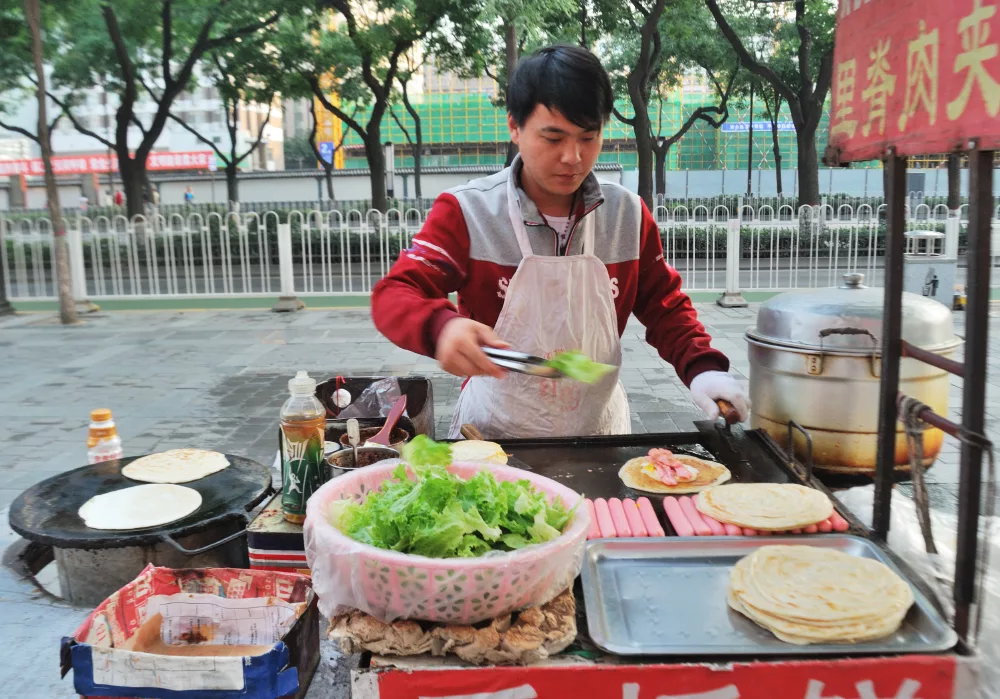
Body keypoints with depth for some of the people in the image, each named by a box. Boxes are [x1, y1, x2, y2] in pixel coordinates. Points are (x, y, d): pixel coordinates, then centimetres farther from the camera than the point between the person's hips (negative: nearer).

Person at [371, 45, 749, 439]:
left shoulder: (629, 214, 3)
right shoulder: (466, 212, -8)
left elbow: (664, 307, 12)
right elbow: (395, 295, -13)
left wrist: (701, 367, -6)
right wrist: (441, 327, -34)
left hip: (599, 428, 3)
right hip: (495, 434, -2)